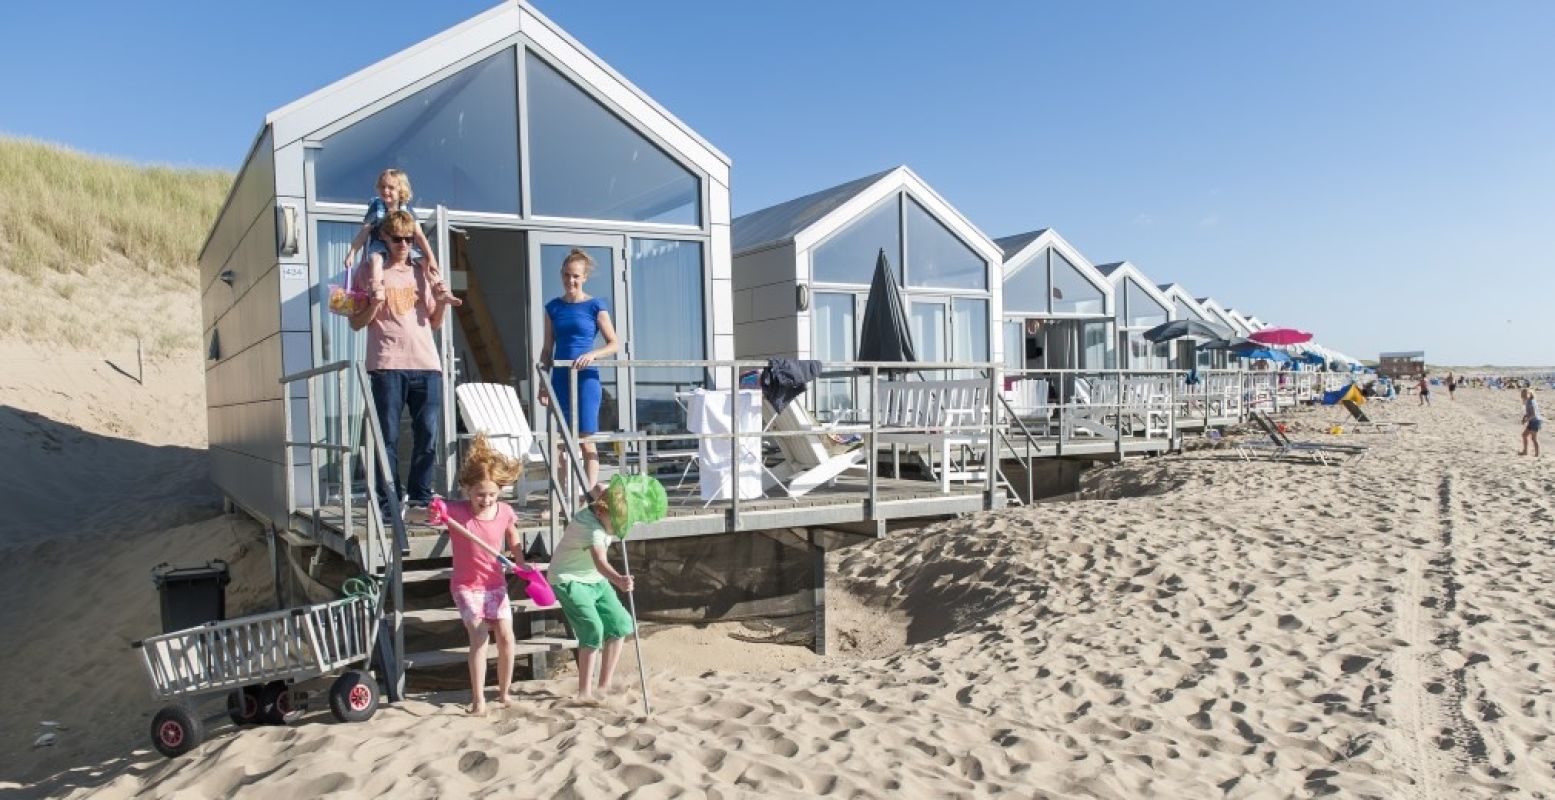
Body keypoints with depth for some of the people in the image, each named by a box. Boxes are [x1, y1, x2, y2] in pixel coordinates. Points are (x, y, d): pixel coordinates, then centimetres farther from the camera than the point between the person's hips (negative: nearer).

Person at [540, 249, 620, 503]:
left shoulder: (595, 306, -1)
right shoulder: (553, 307, 9)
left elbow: (613, 344, -1)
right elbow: (547, 349, 12)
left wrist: (592, 354, -19)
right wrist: (543, 384, 8)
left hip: (585, 377, -4)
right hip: (560, 378, 4)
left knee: (585, 441, -5)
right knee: (559, 442, 5)